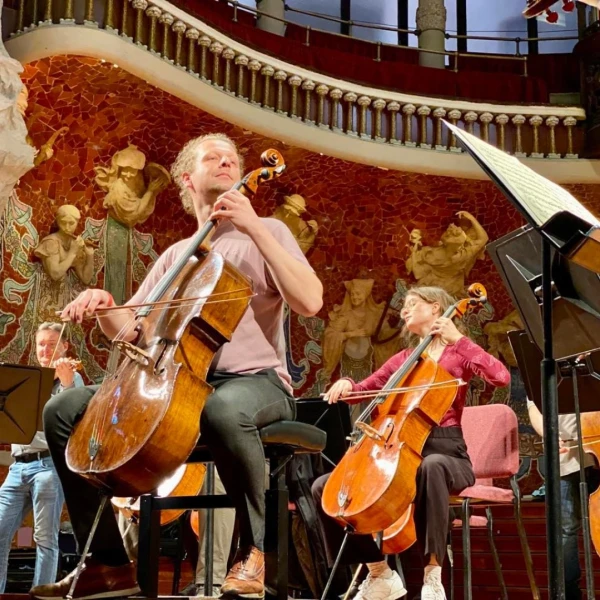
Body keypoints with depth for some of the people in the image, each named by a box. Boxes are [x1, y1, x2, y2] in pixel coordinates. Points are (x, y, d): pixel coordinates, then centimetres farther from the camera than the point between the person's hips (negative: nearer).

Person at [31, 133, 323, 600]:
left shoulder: (266, 232, 6)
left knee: (225, 409, -43)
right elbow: (128, 331, 17)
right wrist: (103, 306, -6)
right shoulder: (176, 254, 21)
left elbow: (310, 301, -13)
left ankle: (253, 548, -22)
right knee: (65, 411, -10)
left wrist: (254, 227, -16)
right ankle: (109, 562, -7)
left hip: (254, 380, -5)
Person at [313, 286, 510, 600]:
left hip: (445, 452, -5)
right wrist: (346, 384, -3)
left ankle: (433, 573, -34)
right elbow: (364, 390, 20)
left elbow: (501, 376, -14)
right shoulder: (401, 359, 18)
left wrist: (458, 338, -13)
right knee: (324, 487, -11)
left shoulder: (457, 352, 4)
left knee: (431, 466, -44)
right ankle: (379, 571, 0)